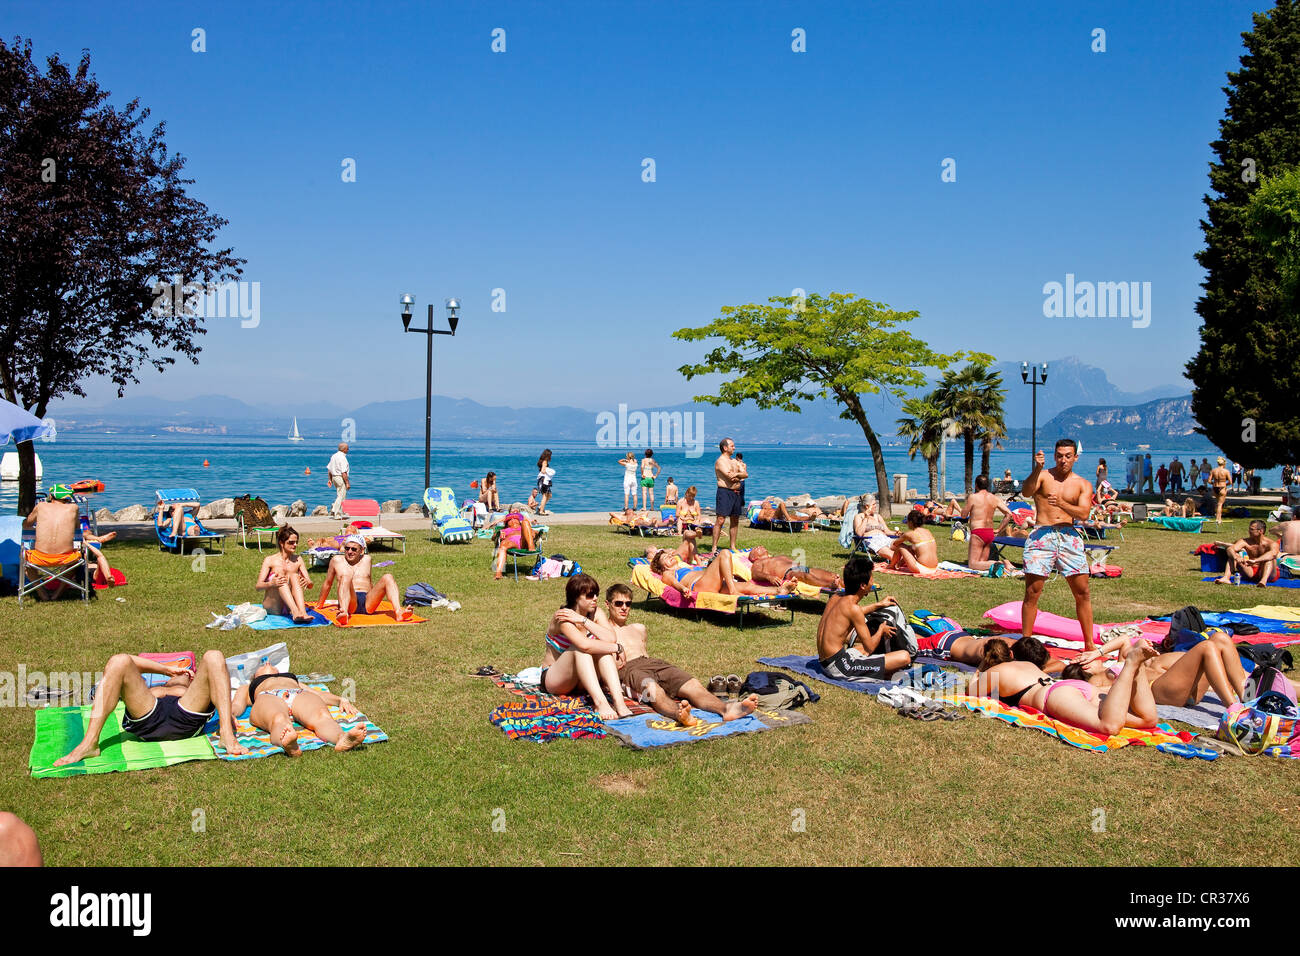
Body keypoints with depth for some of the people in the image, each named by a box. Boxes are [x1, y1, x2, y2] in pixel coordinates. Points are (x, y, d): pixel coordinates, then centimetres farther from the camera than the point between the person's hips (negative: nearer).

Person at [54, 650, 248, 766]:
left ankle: (227, 737, -33)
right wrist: (167, 669, 32)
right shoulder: (150, 691, 46)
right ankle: (90, 743, -28)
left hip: (186, 719, -1)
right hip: (148, 719, 1)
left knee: (213, 657, -16)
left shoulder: (196, 694, 43)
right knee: (119, 661, -14)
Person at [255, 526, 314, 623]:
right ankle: (295, 613, -50)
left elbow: (310, 586, 6)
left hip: (290, 604, 2)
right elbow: (258, 586, -7)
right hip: (272, 606, -2)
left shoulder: (298, 560, 10)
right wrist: (271, 584, -29)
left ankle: (302, 612, -44)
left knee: (293, 575, -22)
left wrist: (307, 582, -19)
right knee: (280, 574, -26)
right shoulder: (270, 560, 1)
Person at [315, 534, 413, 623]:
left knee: (388, 578, -20)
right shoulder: (337, 560, 16)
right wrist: (320, 604, 28)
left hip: (367, 602, 3)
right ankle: (344, 612, -62)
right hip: (349, 602, -3)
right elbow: (328, 583, 23)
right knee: (346, 577, -33)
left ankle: (398, 612, -46)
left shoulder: (366, 559, 23)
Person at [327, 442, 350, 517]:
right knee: (341, 496, -2)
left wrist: (330, 479, 20)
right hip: (341, 478, -9)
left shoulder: (333, 456, 10)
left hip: (334, 477, 9)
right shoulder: (342, 458, -17)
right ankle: (337, 515, 0)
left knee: (340, 496, 19)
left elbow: (329, 469, 14)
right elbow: (343, 472, -21)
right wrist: (347, 483, -18)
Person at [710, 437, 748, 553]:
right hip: (725, 492, -8)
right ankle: (714, 547, -10)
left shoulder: (734, 461, 19)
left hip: (737, 492, 8)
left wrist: (736, 474, -9)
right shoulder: (720, 461, -7)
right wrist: (740, 475, 0)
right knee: (720, 520, -11)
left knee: (735, 520, 11)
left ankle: (733, 547, 18)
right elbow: (730, 476, -18)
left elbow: (746, 474, 8)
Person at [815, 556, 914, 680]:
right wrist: (881, 630, 8)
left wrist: (878, 605, 33)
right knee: (905, 657, -16)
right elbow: (870, 648, -11)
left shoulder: (834, 598, 7)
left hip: (825, 663, 9)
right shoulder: (853, 607, -17)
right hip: (840, 668, -9)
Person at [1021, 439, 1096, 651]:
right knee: (1032, 592, -5)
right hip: (1041, 535, -2)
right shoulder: (1043, 476, 7)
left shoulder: (1083, 484, 12)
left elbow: (1083, 514, -2)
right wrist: (1037, 469, -27)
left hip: (1069, 536, 2)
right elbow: (1026, 491, -13)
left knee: (1083, 592, 1)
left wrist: (1062, 503, -18)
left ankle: (1089, 644, 11)